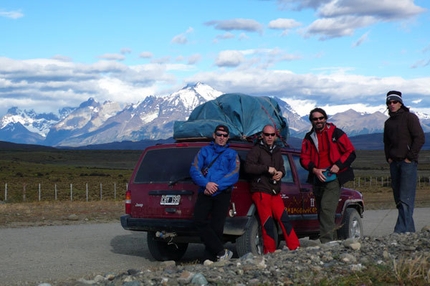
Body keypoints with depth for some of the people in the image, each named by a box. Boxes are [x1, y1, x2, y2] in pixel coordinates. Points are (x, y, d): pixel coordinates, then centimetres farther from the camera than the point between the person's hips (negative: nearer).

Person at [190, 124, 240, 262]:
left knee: (216, 226, -8)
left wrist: (216, 186, -13)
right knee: (200, 221, -18)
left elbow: (234, 175, -1)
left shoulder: (232, 154, 15)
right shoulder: (205, 151, 18)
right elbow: (194, 169, 5)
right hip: (205, 193, 1)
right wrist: (206, 183, -13)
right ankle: (222, 252, -14)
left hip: (222, 194, -1)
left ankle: (209, 259, -3)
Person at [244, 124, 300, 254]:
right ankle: (270, 252, -1)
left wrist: (281, 173, -1)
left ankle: (294, 247, 3)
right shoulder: (256, 150, -4)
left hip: (275, 191, 6)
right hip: (260, 191, -6)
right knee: (268, 223, -7)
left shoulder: (277, 151, 18)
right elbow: (248, 167, -15)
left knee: (284, 219, 0)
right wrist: (267, 168, -19)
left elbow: (282, 167, 24)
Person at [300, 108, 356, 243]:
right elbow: (304, 158, 8)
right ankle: (333, 240, 19)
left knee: (326, 208, -20)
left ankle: (327, 241, -23)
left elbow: (351, 153, 0)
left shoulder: (336, 133, 0)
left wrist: (338, 165, -13)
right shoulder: (309, 137, 11)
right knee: (321, 211, 9)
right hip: (317, 180, 6)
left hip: (333, 178, -5)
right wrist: (314, 170, -10)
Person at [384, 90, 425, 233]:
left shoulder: (410, 117, -2)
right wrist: (388, 157, 12)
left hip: (408, 163, -7)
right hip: (394, 163, 7)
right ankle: (410, 229, 11)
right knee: (398, 198, 5)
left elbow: (420, 138, -8)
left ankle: (402, 230, -19)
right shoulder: (388, 122, 18)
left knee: (405, 198, -13)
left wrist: (410, 157, -11)